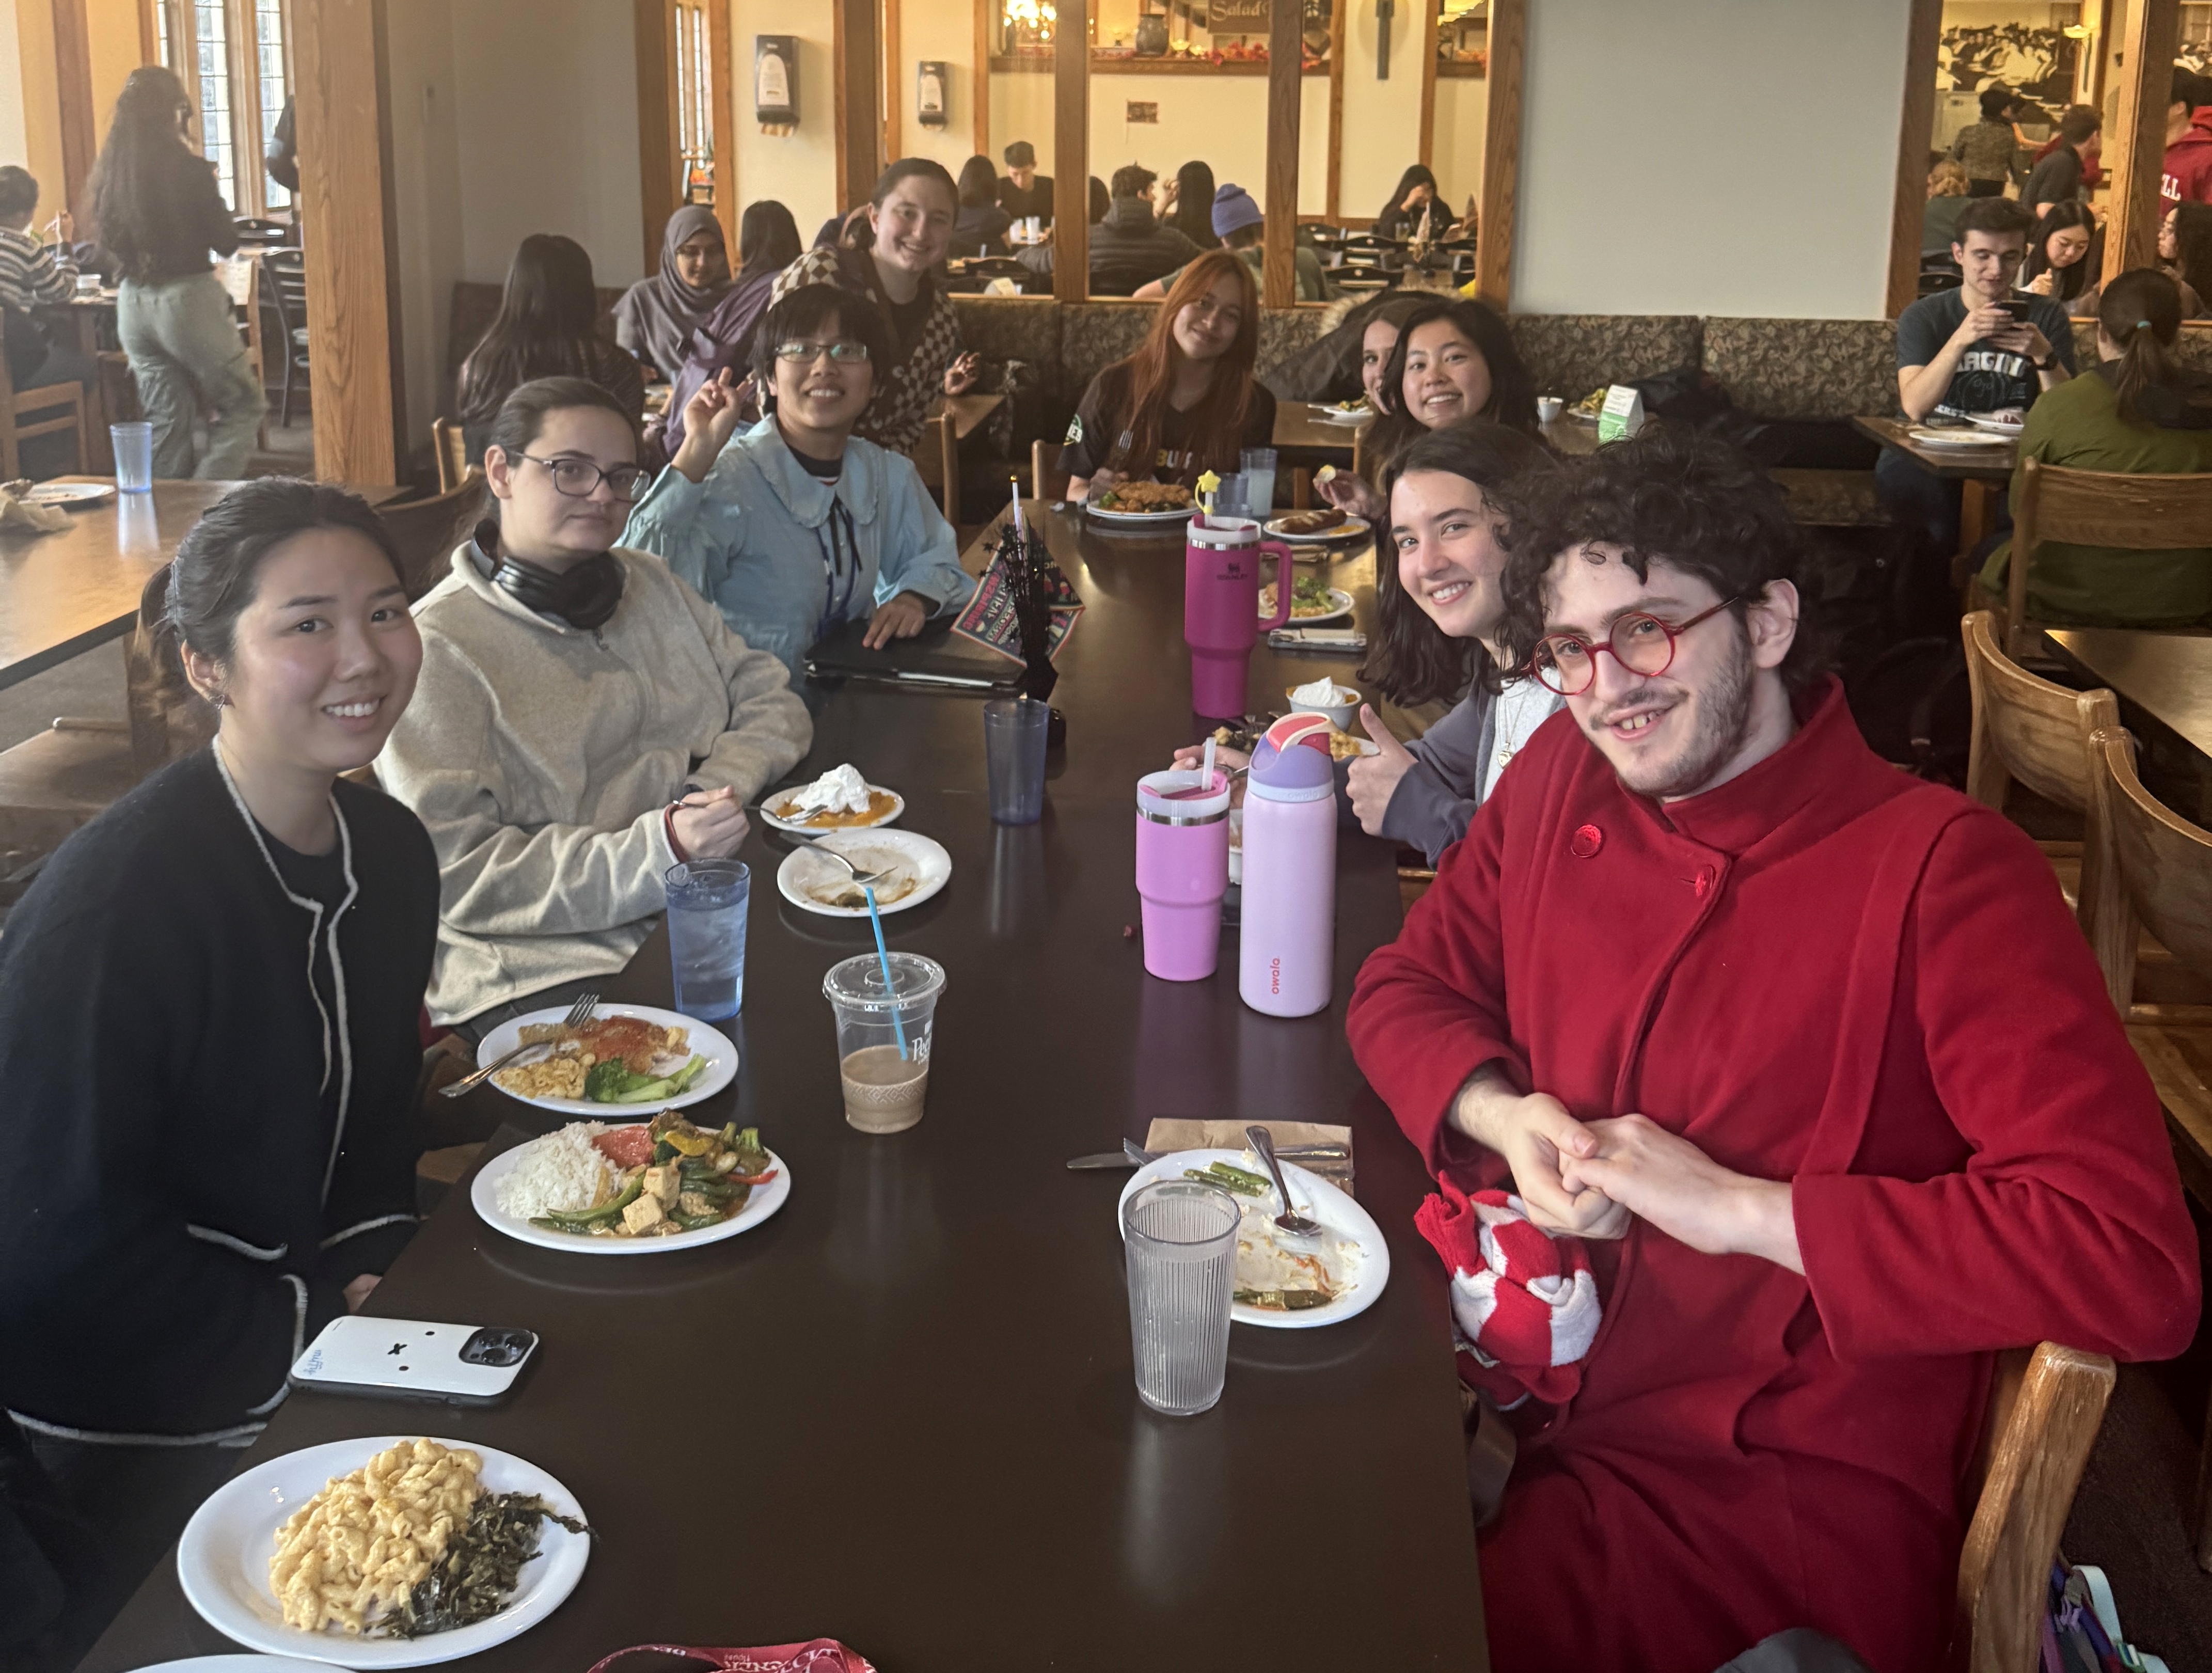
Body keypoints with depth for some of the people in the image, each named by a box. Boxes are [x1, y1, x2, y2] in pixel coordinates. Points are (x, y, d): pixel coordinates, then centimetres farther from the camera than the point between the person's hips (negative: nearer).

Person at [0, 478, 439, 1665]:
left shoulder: (389, 851, -2)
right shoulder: (114, 896, -26)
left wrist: (369, 1275, -4)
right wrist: (300, 1328, -18)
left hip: (306, 1378, 7)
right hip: (115, 1449, -6)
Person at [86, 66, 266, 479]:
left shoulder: (108, 172, 3)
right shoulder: (189, 170, -13)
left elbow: (110, 242, 12)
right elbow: (227, 243, -5)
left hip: (132, 303, 6)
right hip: (187, 299, -6)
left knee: (167, 422, 13)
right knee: (246, 406, 7)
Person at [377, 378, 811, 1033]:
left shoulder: (653, 584, 19)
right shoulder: (437, 648, -4)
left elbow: (771, 703, 17)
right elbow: (455, 874, -12)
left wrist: (721, 788, -7)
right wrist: (658, 851, -22)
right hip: (548, 971, -7)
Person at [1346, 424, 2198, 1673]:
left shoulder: (1942, 869, -16)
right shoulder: (1560, 777, 3)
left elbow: (2139, 1266, -24)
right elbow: (1405, 992, 14)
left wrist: (1741, 1207, -22)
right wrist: (1501, 1114, -9)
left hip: (1775, 1504, -6)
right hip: (1518, 1390, 6)